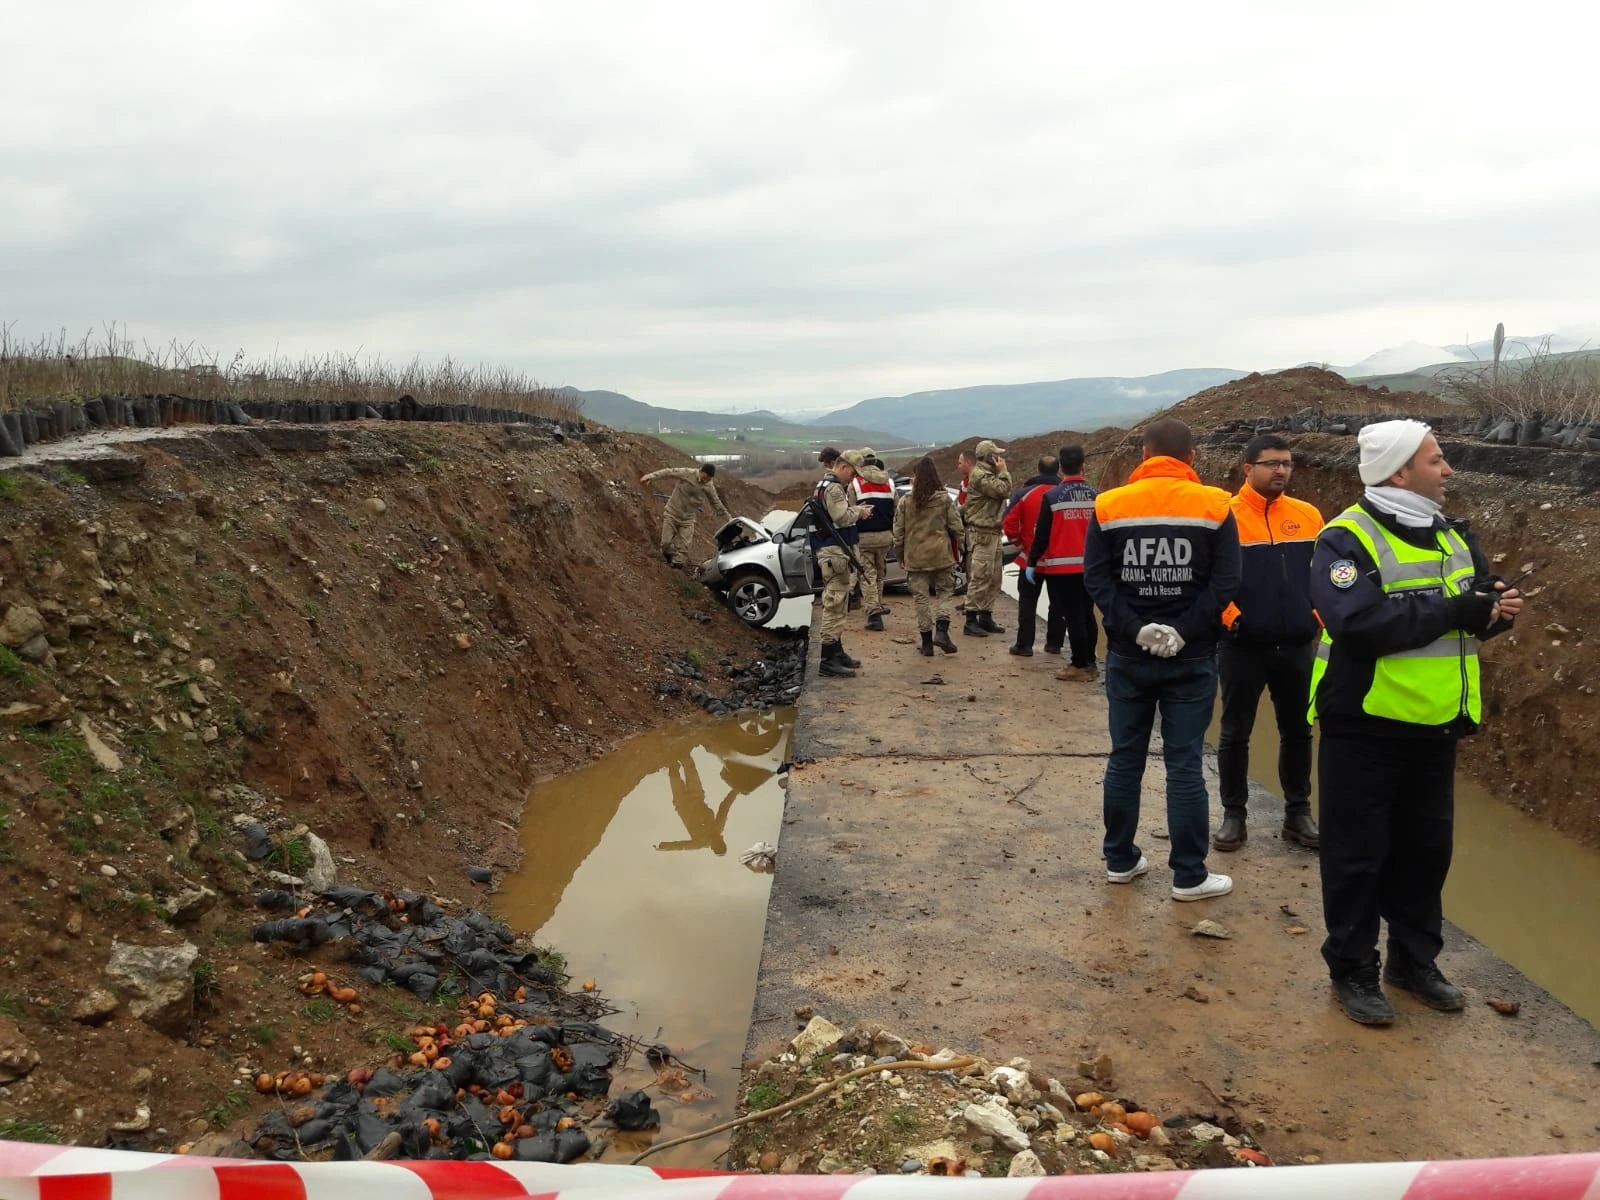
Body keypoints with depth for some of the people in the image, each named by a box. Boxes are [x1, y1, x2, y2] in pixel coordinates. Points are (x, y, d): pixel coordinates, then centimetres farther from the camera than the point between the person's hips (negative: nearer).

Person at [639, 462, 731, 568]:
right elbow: (668, 472, -18)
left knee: (683, 548, -7)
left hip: (687, 520, 2)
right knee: (666, 543, -2)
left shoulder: (709, 487, -4)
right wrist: (651, 476, -31)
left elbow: (717, 504, 8)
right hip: (672, 514, -2)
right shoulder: (687, 473, -15)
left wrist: (729, 519, 12)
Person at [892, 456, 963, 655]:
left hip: (915, 557, 0)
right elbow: (956, 526, 0)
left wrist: (899, 555, 13)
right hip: (941, 555, 0)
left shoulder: (905, 501, -2)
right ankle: (941, 631, -5)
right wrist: (960, 549, 12)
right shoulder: (945, 499, -2)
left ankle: (927, 642, 8)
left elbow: (898, 531, 2)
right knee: (945, 593, 13)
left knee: (921, 598, 6)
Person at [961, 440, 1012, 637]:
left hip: (992, 532, 11)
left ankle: (986, 616, 20)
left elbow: (1003, 493, 17)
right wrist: (1003, 471, -10)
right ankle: (971, 620, -8)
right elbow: (1004, 490, -19)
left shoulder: (989, 474, 19)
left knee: (993, 578, 13)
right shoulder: (981, 476, -14)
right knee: (980, 577, -10)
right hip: (981, 533, -11)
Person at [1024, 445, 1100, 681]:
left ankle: (1080, 666, 0)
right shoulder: (1095, 496, 4)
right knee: (1087, 614, 12)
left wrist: (1031, 563, -1)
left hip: (1062, 566, -5)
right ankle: (1089, 663, 17)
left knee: (1072, 616, -2)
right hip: (1089, 565, 5)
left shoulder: (1052, 496, -9)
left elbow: (1041, 534, -9)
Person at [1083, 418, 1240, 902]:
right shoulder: (1214, 507, -4)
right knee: (1184, 765, 3)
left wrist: (1135, 629, -11)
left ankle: (1120, 860, 23)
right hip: (1191, 658, -1)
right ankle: (1189, 876, 10)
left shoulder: (1109, 507, -1)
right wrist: (1185, 631, -12)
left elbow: (1096, 578, -7)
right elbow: (1225, 582, -11)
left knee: (1124, 759, 12)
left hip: (1127, 655, 2)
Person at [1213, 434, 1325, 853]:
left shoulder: (1308, 515, 4)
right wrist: (1230, 617, -17)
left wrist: (1318, 619, 2)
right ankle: (1234, 816, 17)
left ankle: (1298, 814, 26)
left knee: (1297, 730, 13)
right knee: (1235, 733, 6)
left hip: (1297, 646, 4)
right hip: (1243, 646, -3)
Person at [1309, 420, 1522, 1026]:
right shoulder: (1348, 538, -15)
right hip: (1366, 727, -7)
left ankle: (1414, 960, 34)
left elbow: (1479, 600, 13)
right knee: (1358, 855, 4)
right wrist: (1453, 611, -24)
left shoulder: (1451, 535, 11)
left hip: (1435, 726, 7)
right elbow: (1357, 621, -29)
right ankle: (1353, 971, 19)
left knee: (1427, 847, 17)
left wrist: (1497, 604, -11)